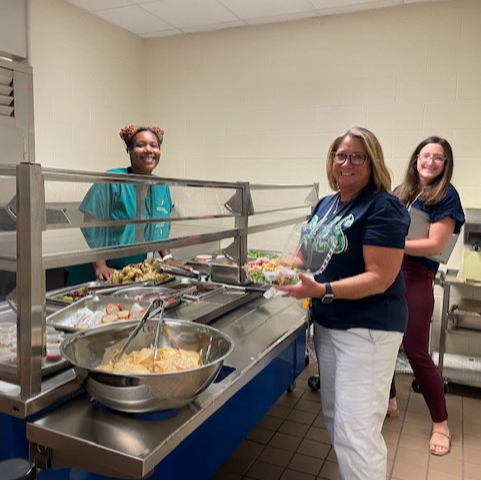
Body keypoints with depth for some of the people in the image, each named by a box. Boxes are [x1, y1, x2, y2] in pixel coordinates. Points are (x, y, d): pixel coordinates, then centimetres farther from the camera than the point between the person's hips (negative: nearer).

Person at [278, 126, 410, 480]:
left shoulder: (383, 208, -15)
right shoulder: (326, 204, 9)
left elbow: (380, 277, -21)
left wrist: (322, 290, -31)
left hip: (368, 330, -8)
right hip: (327, 324, 8)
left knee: (355, 432, -2)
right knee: (334, 418, 20)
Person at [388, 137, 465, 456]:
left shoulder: (446, 196, -4)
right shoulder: (400, 192, 12)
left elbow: (435, 245, -13)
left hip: (416, 277, -5)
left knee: (416, 352, -1)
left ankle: (441, 424, 18)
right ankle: (389, 401, 32)